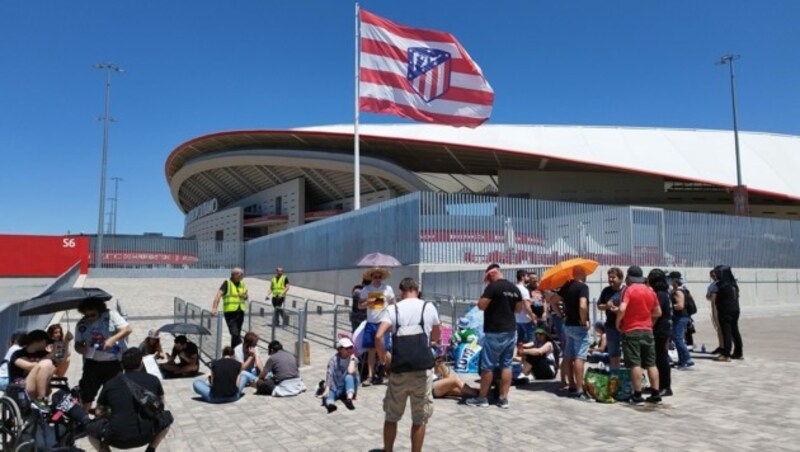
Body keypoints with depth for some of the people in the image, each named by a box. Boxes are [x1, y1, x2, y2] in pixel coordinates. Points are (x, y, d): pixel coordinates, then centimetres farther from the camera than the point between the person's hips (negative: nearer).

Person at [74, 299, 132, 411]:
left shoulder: (111, 315, -7)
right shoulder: (81, 324, 3)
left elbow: (128, 329, -14)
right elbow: (78, 345, 10)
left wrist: (112, 339, -27)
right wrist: (82, 349, -14)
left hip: (114, 362, -3)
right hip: (93, 363, 3)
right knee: (86, 391, 3)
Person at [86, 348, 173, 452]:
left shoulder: (110, 384, 8)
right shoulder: (153, 380, 9)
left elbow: (100, 413, 21)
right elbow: (160, 405, 25)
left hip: (118, 438, 0)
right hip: (147, 435, 0)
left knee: (90, 428, 27)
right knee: (167, 417, 29)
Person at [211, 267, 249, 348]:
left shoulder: (242, 284, 12)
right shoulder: (227, 283, -5)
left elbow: (247, 296, 23)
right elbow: (218, 295, -14)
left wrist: (245, 296, -2)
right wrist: (214, 308, -24)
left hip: (240, 312, 6)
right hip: (230, 312, -6)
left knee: (237, 334, 13)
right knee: (235, 333, -14)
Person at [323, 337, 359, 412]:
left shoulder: (353, 358, -5)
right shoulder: (334, 359, -6)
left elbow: (350, 371, -22)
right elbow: (329, 375, -20)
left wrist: (352, 357, -15)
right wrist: (327, 389, -33)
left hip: (350, 386, 0)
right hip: (337, 387, 0)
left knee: (349, 376, -31)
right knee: (330, 392, -33)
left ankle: (349, 398, -50)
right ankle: (330, 403, -64)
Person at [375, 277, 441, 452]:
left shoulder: (392, 309, 4)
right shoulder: (429, 307, 8)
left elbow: (378, 337, -9)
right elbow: (437, 335, 25)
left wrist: (383, 357, 8)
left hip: (399, 369, 1)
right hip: (422, 368, 0)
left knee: (391, 416, 17)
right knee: (420, 418, 11)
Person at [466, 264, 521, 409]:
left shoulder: (493, 287, -15)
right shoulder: (515, 288, 8)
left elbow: (481, 306, -18)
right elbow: (518, 308, 18)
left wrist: (483, 297, 0)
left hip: (494, 332, -7)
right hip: (511, 331, 7)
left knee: (487, 366, 3)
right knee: (506, 365, 10)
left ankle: (482, 398, 12)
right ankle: (503, 399, 13)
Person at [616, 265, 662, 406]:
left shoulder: (629, 290, -10)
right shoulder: (650, 291, 6)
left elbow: (622, 309, -22)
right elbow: (658, 312, 13)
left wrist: (618, 322, -6)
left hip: (631, 331, -5)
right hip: (647, 331, 5)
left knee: (635, 364, -3)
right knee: (651, 364, 11)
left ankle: (637, 396, -1)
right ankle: (655, 395, 15)